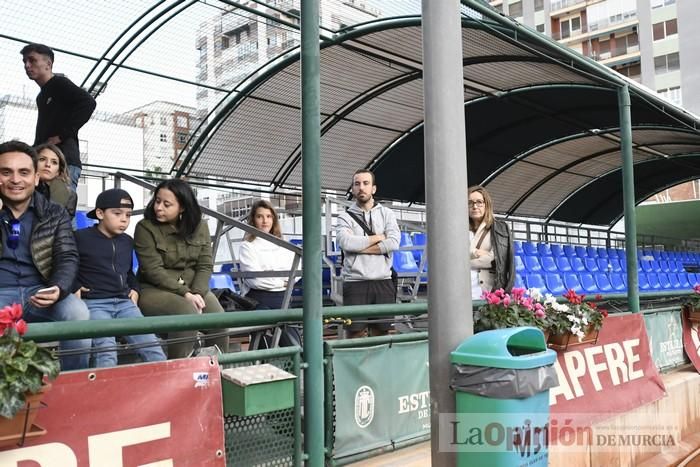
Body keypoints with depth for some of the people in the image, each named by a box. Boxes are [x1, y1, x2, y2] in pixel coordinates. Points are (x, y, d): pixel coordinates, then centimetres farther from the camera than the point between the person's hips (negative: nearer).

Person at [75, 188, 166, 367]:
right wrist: (74, 288, -9)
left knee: (152, 345, -11)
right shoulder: (80, 237, 0)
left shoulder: (127, 241, 18)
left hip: (124, 302, 5)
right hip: (94, 303, -5)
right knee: (106, 349, -28)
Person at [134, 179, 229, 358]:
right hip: (154, 290, -4)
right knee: (188, 312, -32)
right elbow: (153, 270, -14)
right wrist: (185, 293, -21)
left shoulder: (200, 227, 4)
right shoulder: (145, 228, -7)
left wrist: (197, 292, -18)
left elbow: (205, 265, 0)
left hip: (193, 289, 4)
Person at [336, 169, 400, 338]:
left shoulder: (386, 213, 11)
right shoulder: (345, 217, 6)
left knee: (381, 334, 7)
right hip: (355, 283, -2)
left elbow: (393, 243, -6)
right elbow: (346, 242, -14)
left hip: (383, 282, 2)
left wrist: (360, 247, -8)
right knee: (355, 334, -1)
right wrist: (378, 237, -5)